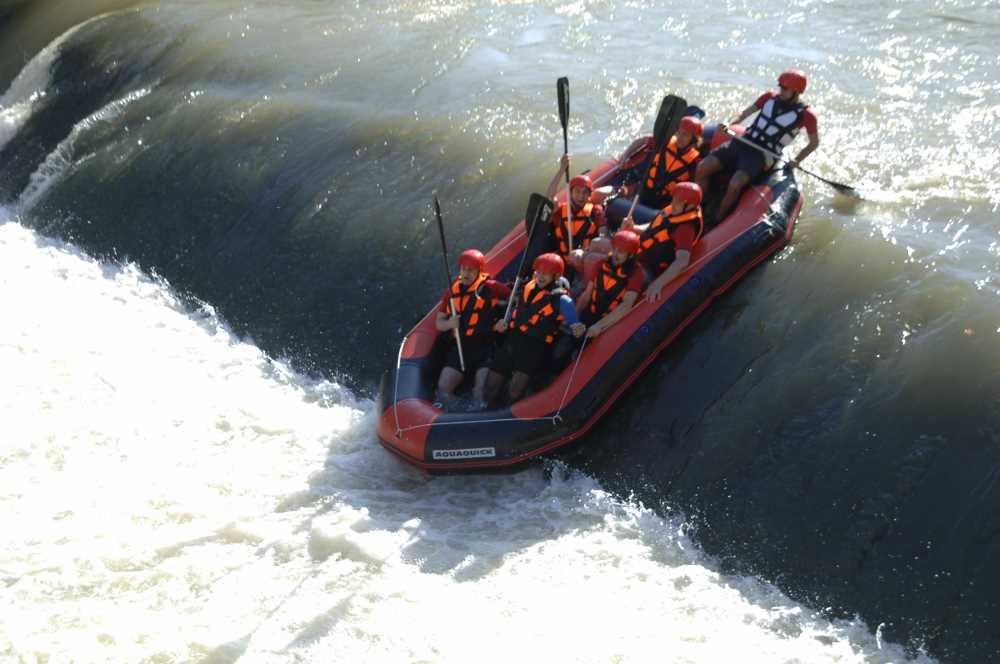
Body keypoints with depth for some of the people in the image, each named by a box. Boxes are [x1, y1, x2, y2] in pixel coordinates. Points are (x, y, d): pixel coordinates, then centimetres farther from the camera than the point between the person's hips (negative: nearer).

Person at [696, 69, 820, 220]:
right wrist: (729, 124, 1)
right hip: (741, 143, 5)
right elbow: (746, 113, 19)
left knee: (735, 184, -31)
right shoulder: (770, 97, 9)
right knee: (702, 168, -12)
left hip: (762, 154, -5)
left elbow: (814, 143, 8)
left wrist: (796, 161, -1)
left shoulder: (805, 115, -3)